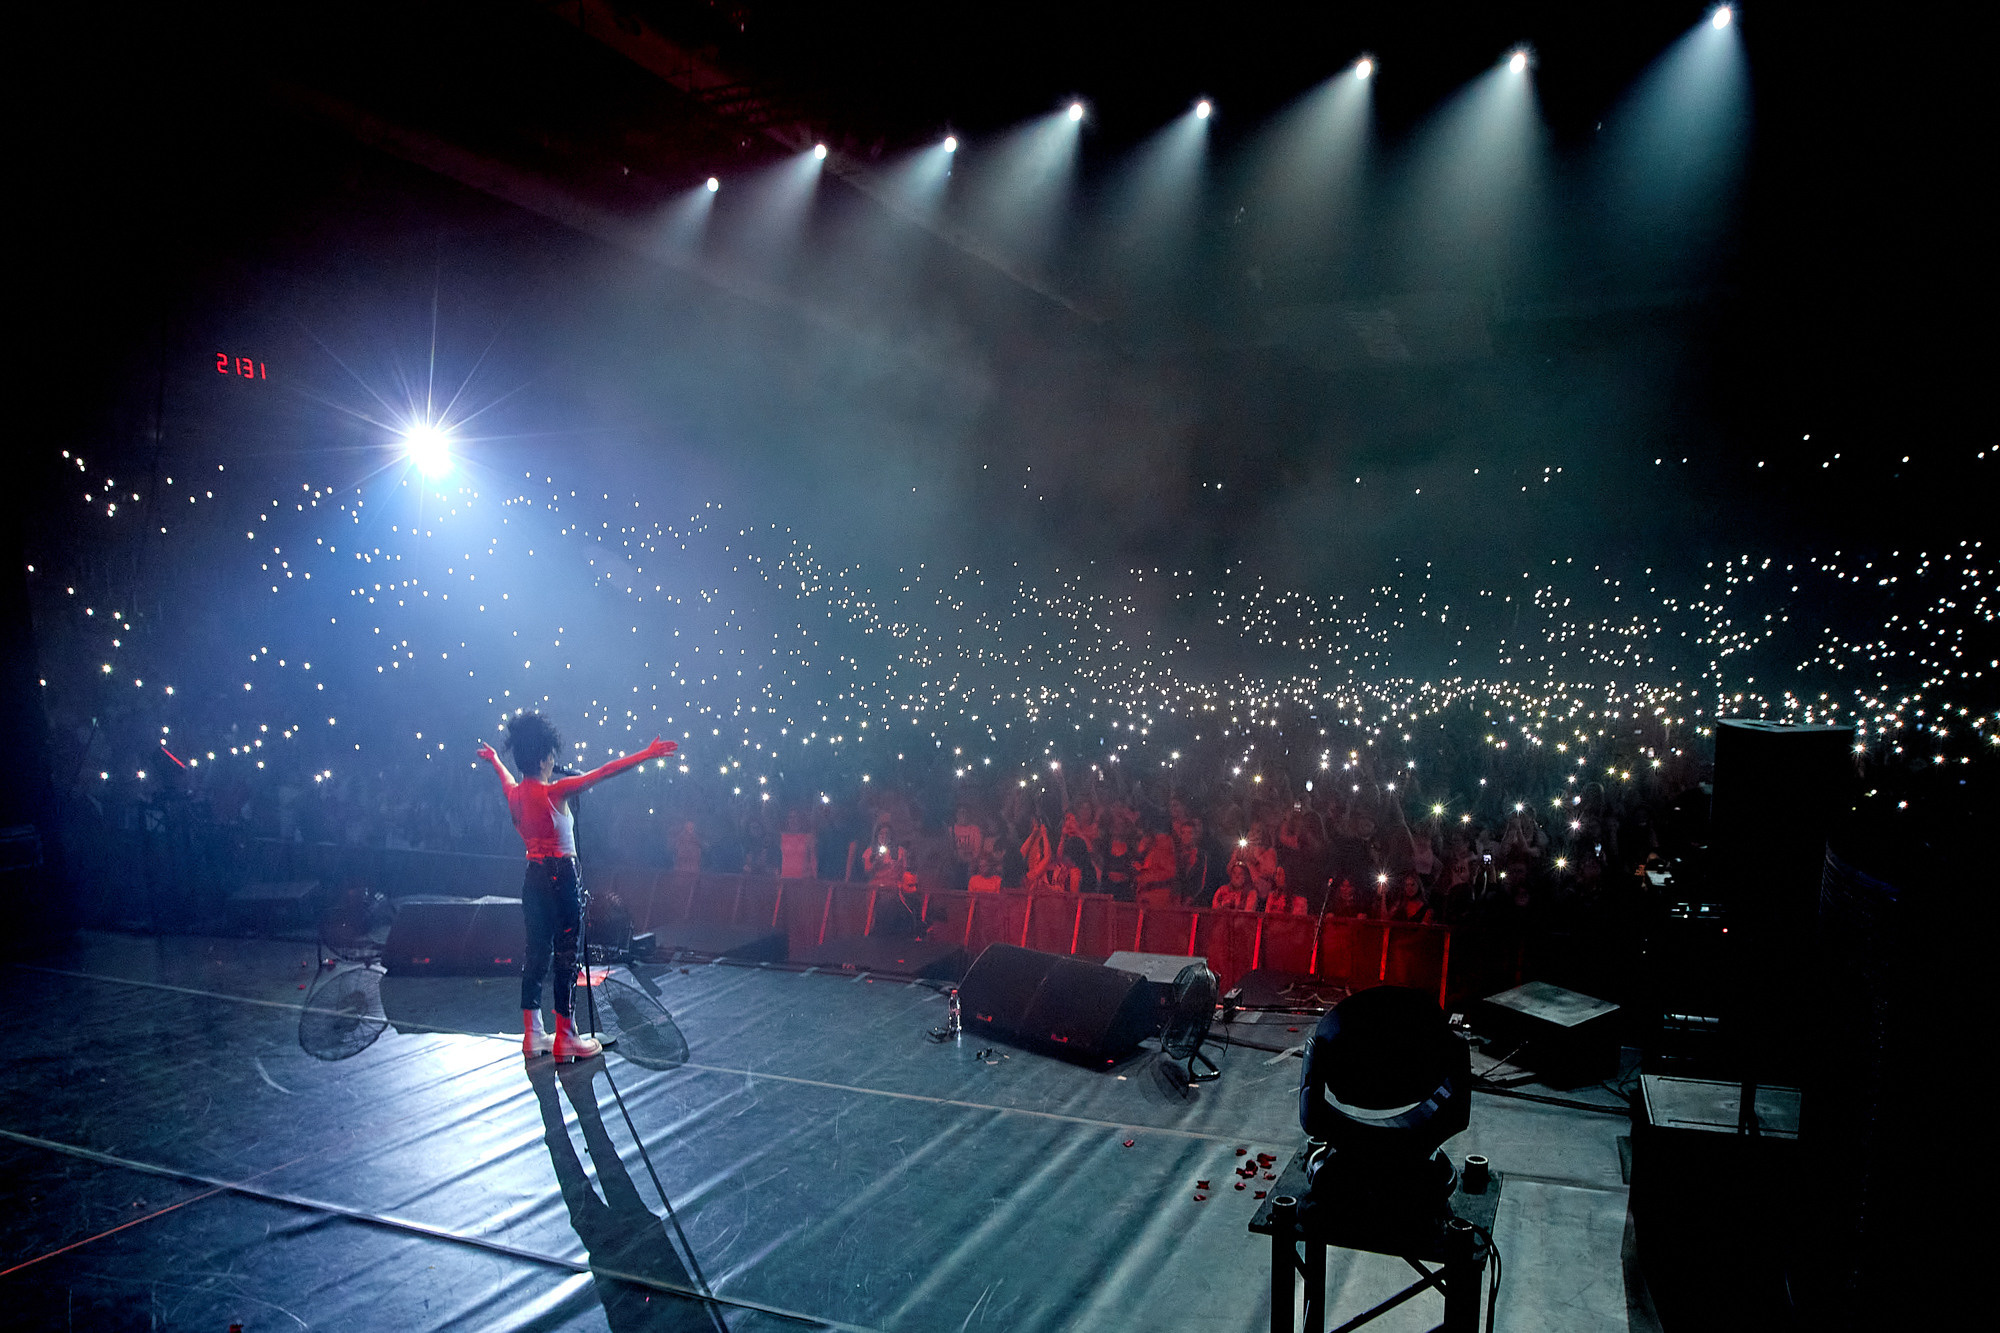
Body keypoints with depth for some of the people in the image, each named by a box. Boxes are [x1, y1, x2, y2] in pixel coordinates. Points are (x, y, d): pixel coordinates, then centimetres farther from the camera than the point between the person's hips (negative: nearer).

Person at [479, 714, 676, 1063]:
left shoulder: (515, 793, 5)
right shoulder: (552, 792, -17)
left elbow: (508, 780, 30)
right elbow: (599, 775, -23)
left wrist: (494, 759, 53)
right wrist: (646, 755, -24)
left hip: (533, 876, 8)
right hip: (560, 877, -8)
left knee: (536, 952, 14)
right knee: (566, 954, -1)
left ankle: (532, 1033, 21)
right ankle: (565, 1038, 4)